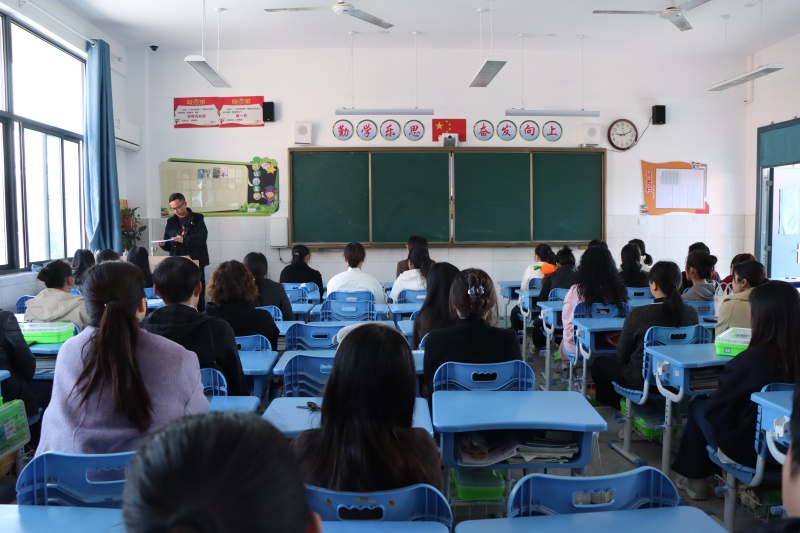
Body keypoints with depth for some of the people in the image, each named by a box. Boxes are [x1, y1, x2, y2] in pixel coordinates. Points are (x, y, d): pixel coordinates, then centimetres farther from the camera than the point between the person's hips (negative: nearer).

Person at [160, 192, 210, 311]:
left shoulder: (197, 219, 2)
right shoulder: (171, 222, 13)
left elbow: (202, 238, -13)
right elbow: (169, 245, 14)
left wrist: (184, 239, -25)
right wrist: (163, 244, -9)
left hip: (195, 262, -3)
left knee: (198, 293, 1)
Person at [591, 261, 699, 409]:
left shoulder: (638, 313, -23)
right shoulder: (691, 313, -10)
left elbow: (621, 356, -12)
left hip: (642, 380, -6)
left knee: (599, 363, 20)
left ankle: (616, 406, 34)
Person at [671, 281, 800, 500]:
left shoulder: (751, 359, -27)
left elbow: (717, 409, -15)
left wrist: (705, 403, 7)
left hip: (747, 448, -5)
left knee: (698, 406, 19)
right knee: (706, 404, 23)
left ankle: (695, 480, 30)